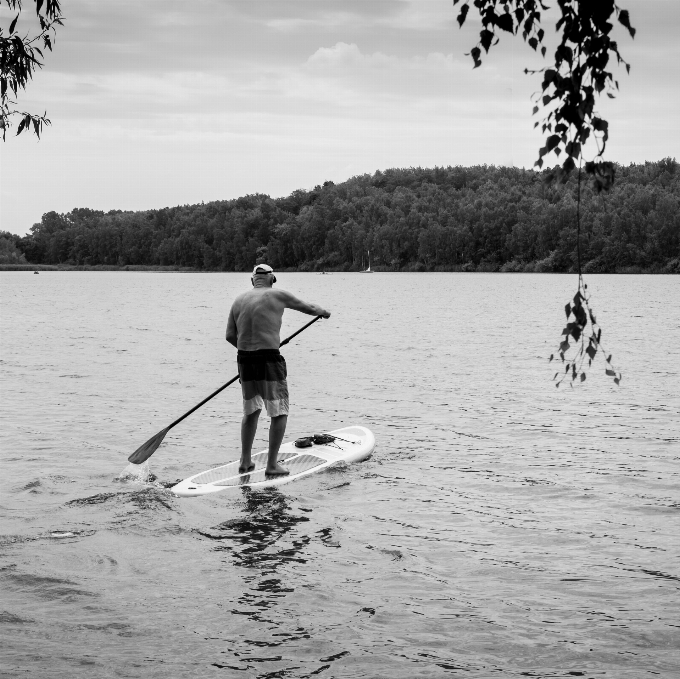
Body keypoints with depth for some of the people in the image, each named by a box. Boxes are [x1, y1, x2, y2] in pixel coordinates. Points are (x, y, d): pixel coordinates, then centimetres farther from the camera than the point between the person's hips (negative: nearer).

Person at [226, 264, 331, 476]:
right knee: (279, 413, 6)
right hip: (269, 361, -5)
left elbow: (230, 336, 7)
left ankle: (245, 461, 23)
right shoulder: (277, 296, -2)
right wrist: (323, 312, 32)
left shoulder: (239, 300, 9)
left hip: (245, 361, 5)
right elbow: (309, 308, 10)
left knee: (251, 410, 20)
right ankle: (272, 465, 4)